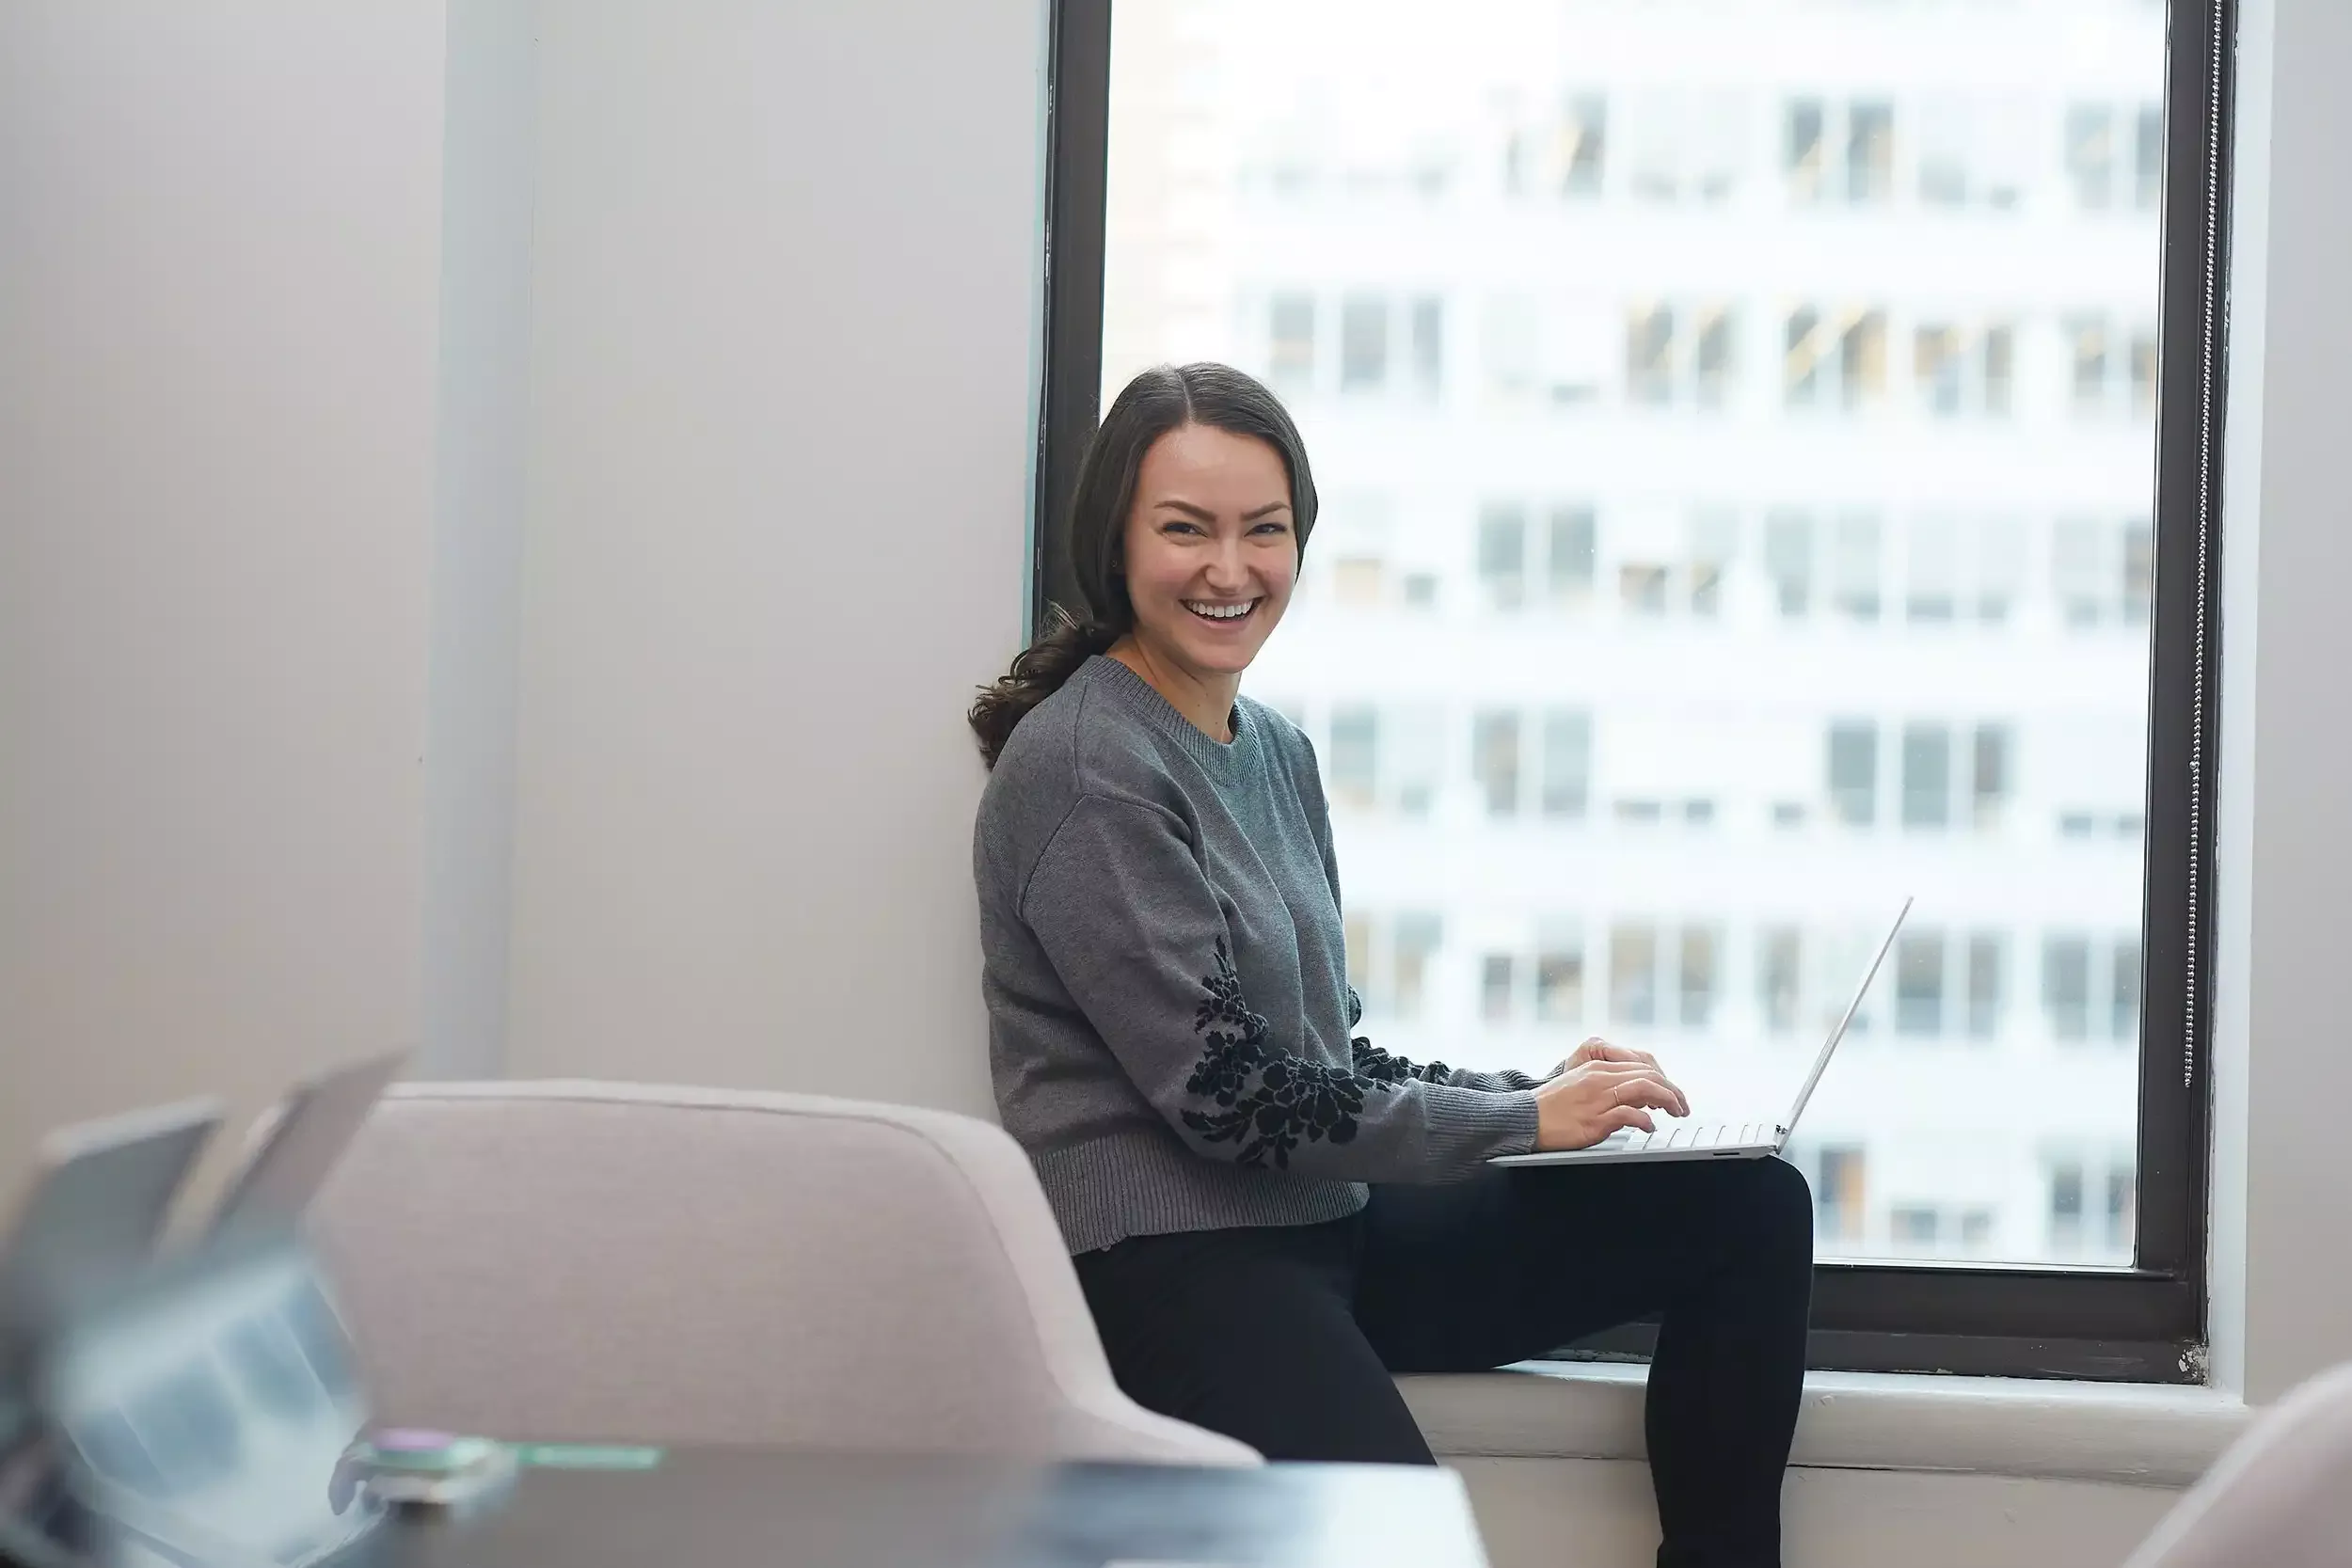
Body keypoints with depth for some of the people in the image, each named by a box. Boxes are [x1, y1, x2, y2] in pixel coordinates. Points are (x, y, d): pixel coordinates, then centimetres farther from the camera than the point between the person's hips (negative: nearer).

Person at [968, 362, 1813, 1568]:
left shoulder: (1275, 749, 14)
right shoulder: (1081, 768, -12)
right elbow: (1228, 1094, -16)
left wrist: (1534, 1087, 0)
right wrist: (1524, 1122, -9)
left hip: (1327, 1224, 8)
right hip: (1170, 1256, -8)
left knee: (1748, 1207, -2)